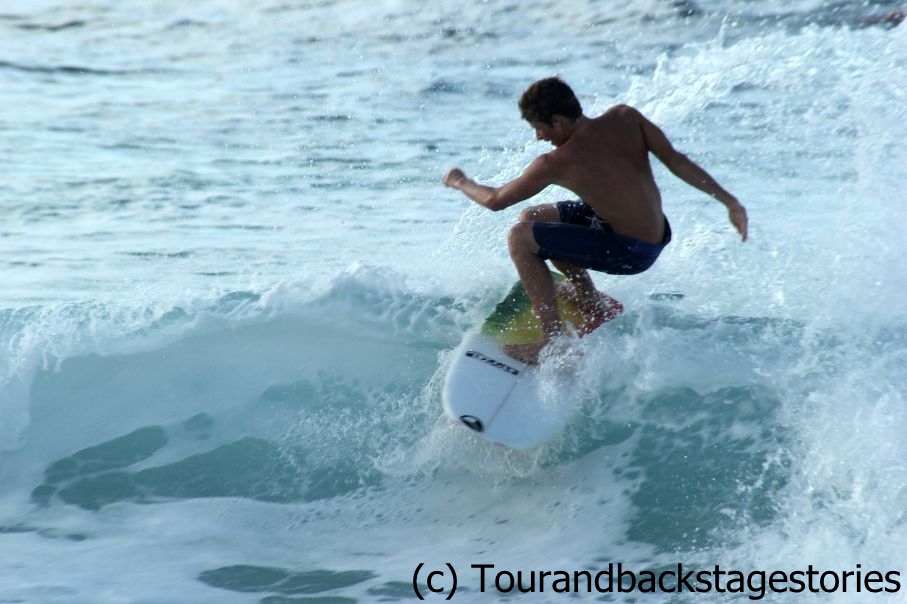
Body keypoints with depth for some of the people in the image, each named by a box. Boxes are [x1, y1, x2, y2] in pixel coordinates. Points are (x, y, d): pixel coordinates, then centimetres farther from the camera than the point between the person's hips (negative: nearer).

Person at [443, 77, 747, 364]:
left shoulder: (554, 164, -19)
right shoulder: (625, 117, -6)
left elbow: (495, 200, -7)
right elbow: (676, 159, -7)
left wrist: (460, 182, 14)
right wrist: (729, 201, -4)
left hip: (631, 251, -8)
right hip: (658, 233, 8)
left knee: (520, 238, -11)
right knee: (533, 218, 17)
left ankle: (554, 341, -7)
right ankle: (593, 309, 31)